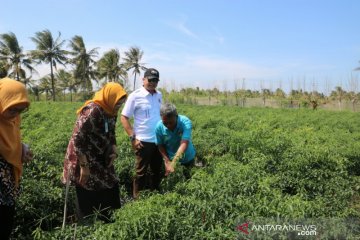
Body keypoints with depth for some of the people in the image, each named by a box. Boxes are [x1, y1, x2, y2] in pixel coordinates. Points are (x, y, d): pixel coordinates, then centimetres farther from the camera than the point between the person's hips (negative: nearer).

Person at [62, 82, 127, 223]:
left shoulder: (111, 112, 2)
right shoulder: (92, 111, -24)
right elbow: (77, 139, -25)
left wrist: (113, 152, -2)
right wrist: (84, 166, -24)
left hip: (99, 159, 8)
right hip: (84, 159, -8)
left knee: (109, 192, 12)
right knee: (88, 201, 3)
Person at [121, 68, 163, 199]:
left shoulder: (159, 95, 7)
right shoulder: (135, 96, -9)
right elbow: (124, 117, -8)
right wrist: (132, 138, -14)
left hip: (159, 140, 6)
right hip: (143, 141, -6)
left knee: (157, 171, 17)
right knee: (141, 172, 6)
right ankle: (137, 198, 20)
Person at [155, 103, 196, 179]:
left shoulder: (185, 122, -30)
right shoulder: (159, 127, -22)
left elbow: (184, 144, -40)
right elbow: (160, 145, -9)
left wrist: (173, 163, -48)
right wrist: (167, 161, -19)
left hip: (187, 159, -1)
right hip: (170, 159, 1)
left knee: (189, 179, 17)